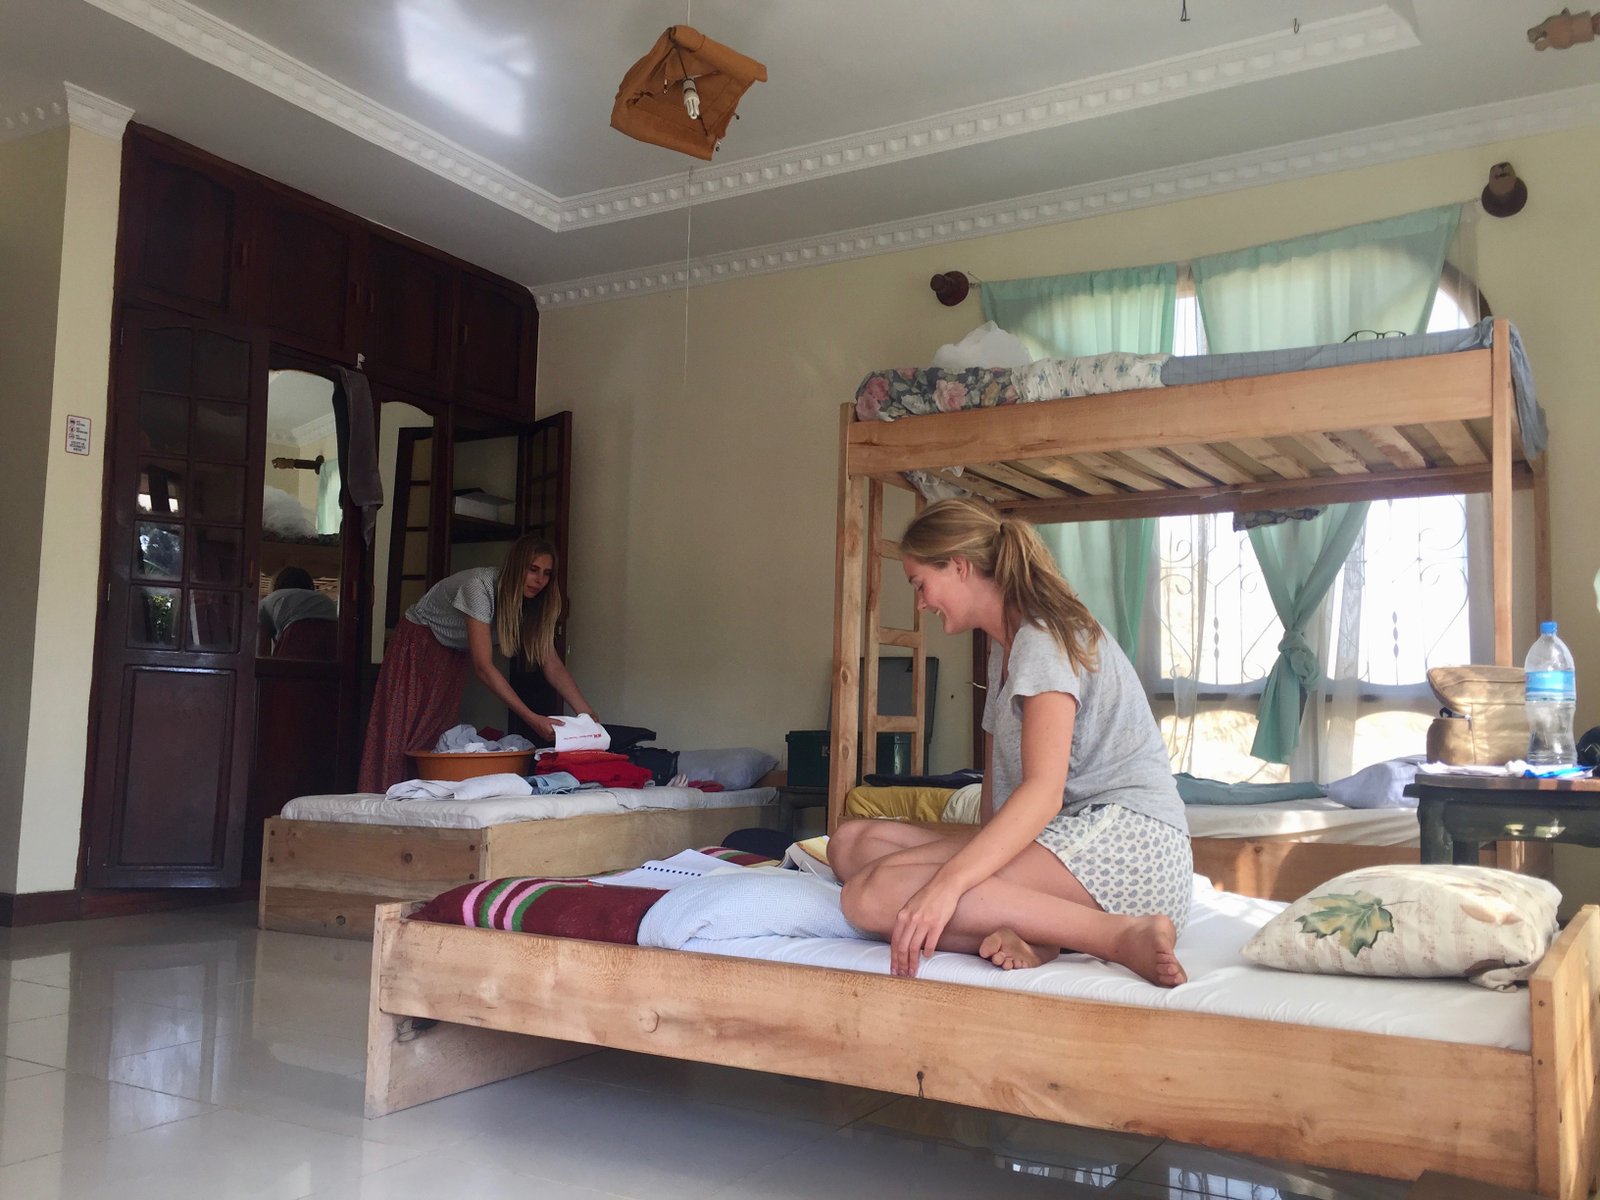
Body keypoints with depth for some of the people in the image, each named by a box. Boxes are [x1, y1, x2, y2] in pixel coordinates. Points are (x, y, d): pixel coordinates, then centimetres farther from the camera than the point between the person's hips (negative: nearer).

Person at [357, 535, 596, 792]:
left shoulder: (533, 604, -16)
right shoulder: (480, 587, -36)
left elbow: (553, 665, -17)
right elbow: (483, 667, -39)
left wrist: (587, 713, -31)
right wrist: (532, 718, -45)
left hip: (454, 654, 6)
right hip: (418, 642, -6)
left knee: (439, 733, 0)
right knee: (401, 732, -9)